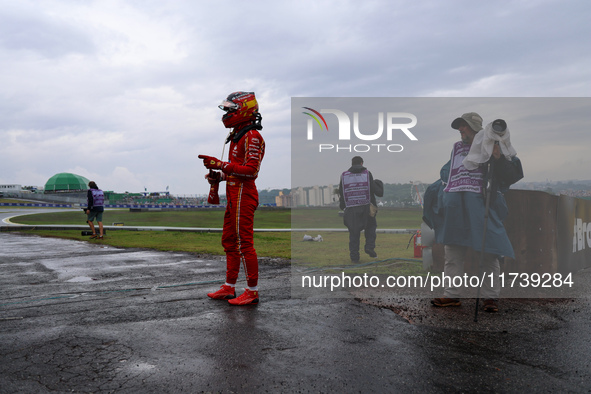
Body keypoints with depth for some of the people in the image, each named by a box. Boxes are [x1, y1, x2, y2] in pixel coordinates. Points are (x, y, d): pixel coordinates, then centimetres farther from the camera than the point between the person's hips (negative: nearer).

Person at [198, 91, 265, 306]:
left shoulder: (252, 137, -12)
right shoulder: (237, 136, 20)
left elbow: (250, 170, -21)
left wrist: (221, 165, -22)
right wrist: (219, 176, 10)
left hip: (243, 194, -10)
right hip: (233, 194, 11)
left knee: (244, 243, -8)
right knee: (229, 241, 13)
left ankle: (252, 291, 0)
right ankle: (229, 287, 22)